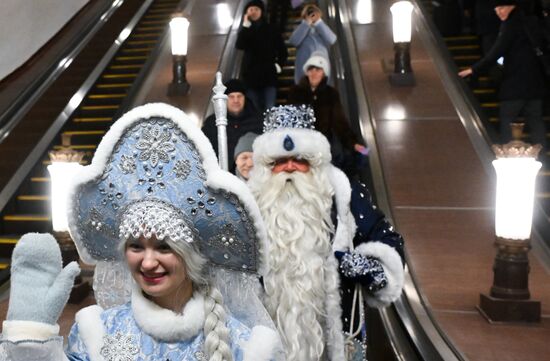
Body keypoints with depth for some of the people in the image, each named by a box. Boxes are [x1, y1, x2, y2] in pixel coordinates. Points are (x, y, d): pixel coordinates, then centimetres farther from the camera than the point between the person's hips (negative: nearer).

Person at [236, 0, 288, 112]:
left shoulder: (271, 29, 7)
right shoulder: (245, 30, 8)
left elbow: (282, 50, 13)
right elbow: (239, 46, -13)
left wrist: (279, 64, 0)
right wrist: (245, 25, -14)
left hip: (269, 75, -1)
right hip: (251, 75, 1)